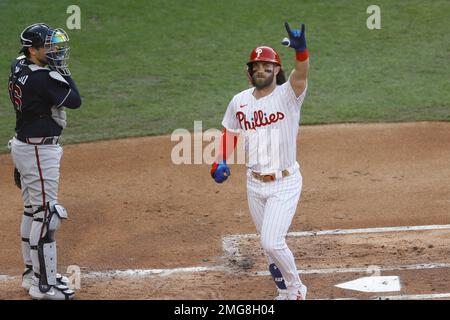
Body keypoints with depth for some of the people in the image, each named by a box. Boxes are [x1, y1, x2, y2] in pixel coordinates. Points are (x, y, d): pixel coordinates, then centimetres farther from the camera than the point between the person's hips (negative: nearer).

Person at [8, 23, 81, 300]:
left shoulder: (18, 67, 3)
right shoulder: (43, 78, -23)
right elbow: (75, 101, -16)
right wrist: (62, 70, -9)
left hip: (23, 146, 10)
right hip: (39, 152, -10)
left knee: (32, 210, 19)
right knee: (46, 214, -6)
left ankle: (33, 273, 30)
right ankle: (44, 285, -4)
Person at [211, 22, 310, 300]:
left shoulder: (288, 95, -13)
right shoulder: (239, 102, 2)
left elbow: (301, 73, -34)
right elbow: (230, 132, 17)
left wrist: (301, 49, -56)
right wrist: (221, 162, -1)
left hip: (285, 183, -5)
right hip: (254, 184, 5)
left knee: (272, 243, -13)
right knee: (270, 243, 14)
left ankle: (296, 289, 11)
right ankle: (287, 292, 34)